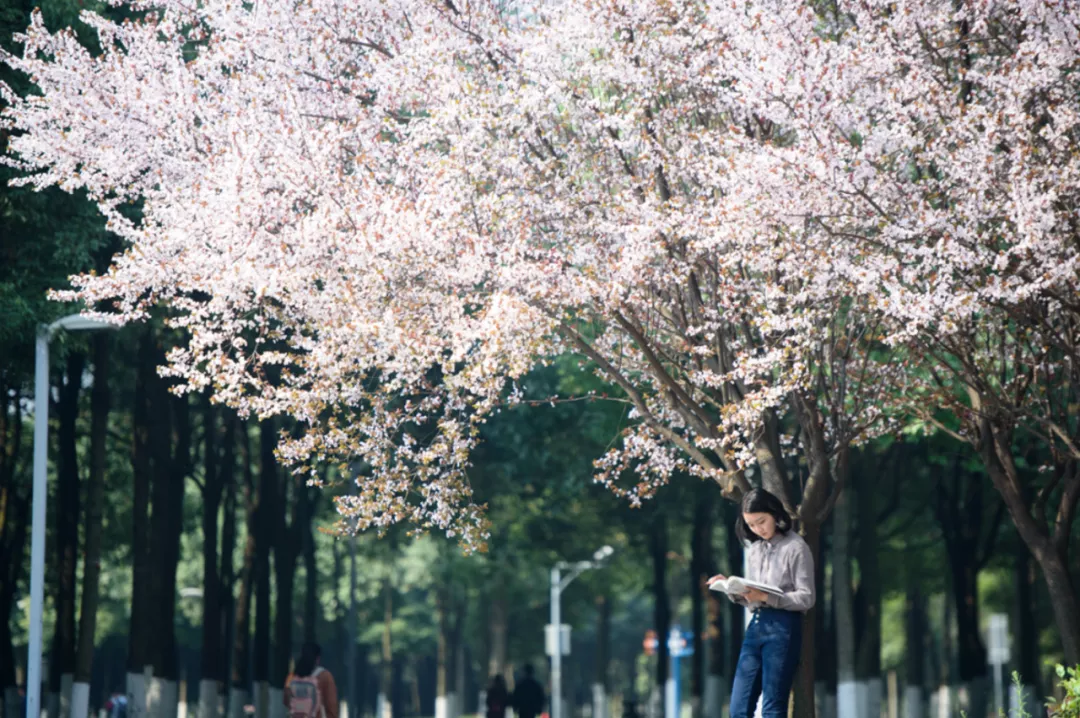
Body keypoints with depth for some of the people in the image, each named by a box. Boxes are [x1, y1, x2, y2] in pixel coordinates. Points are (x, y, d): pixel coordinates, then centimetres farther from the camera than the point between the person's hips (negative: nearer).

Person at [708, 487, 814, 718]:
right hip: (756, 625, 7)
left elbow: (806, 598, -9)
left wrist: (767, 597, -20)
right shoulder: (754, 549, 16)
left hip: (783, 628, -7)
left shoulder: (796, 547, -5)